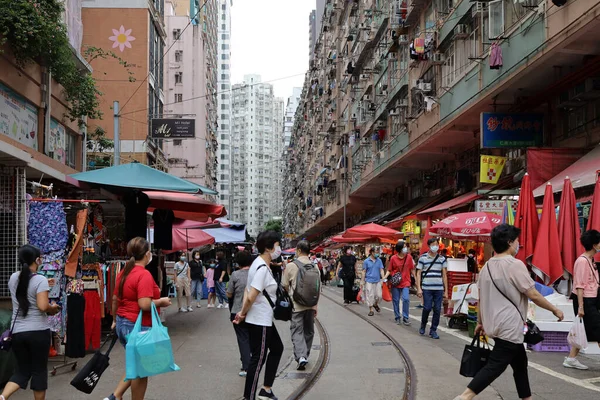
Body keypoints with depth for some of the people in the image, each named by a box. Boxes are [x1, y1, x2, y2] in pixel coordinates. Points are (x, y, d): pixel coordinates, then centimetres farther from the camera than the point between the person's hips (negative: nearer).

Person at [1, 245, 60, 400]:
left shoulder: (13, 278, 7)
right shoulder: (40, 280, -12)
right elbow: (43, 306, -22)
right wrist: (53, 308, -2)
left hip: (17, 331, 5)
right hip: (38, 331, -5)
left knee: (22, 370, 12)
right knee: (39, 370, 8)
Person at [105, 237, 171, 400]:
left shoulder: (123, 272, 7)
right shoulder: (144, 275, -20)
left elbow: (115, 299, 16)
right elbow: (144, 304, -27)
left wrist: (116, 320, 27)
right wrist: (161, 301, -11)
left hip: (123, 324, 9)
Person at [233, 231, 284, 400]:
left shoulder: (260, 264, 8)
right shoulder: (262, 268, -23)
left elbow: (247, 291, 10)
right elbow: (251, 297, -27)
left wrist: (242, 312, 0)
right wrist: (243, 314, -10)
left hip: (263, 319, 10)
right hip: (259, 321, -10)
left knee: (277, 348, 22)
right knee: (258, 359, -1)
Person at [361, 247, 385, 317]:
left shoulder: (379, 261, 4)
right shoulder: (366, 261, -2)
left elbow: (381, 270, 4)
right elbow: (364, 272, 2)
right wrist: (362, 281, 1)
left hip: (377, 281, 2)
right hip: (369, 281, -2)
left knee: (379, 295, 4)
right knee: (370, 296, 0)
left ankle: (375, 304, 33)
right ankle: (371, 310, 10)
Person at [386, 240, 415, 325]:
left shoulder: (409, 257, -1)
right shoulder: (393, 258, -3)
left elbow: (412, 269, 9)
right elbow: (389, 270, 4)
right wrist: (385, 277, -10)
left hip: (406, 282, 0)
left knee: (406, 299, -15)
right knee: (396, 300, 7)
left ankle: (405, 318, -3)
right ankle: (397, 317, 22)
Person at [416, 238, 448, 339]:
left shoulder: (442, 259, 10)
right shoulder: (423, 258, 3)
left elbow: (444, 275, 12)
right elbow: (418, 274, 4)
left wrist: (446, 291, 9)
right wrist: (418, 288, -5)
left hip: (439, 289, 2)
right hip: (427, 288, -2)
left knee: (437, 310, 1)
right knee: (427, 308, -7)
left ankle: (433, 330, 13)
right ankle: (423, 325, 21)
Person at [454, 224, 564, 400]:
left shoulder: (487, 266, 9)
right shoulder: (515, 264, -14)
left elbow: (481, 298, 14)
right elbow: (533, 295, -12)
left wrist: (481, 322, 23)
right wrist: (555, 310, 0)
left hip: (496, 324, 9)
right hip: (509, 327, -9)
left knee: (520, 363, 19)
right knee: (495, 366, -8)